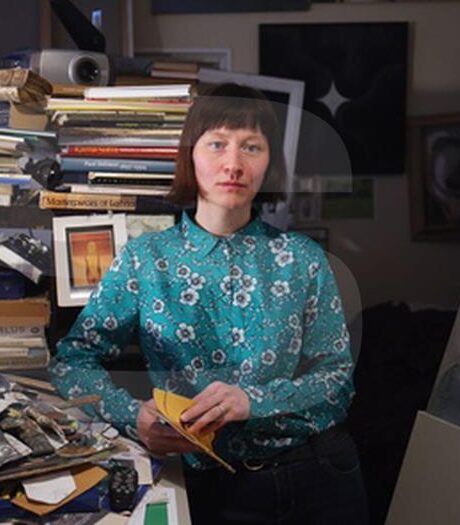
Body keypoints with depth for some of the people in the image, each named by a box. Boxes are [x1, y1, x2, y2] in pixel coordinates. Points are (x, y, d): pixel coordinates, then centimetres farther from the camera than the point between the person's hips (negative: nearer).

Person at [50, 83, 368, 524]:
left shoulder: (302, 258, -3)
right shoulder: (145, 258, -4)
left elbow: (338, 378, -5)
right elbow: (72, 360, -2)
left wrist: (253, 401, -23)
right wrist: (133, 417, -21)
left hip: (318, 477, 1)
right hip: (214, 487, 0)